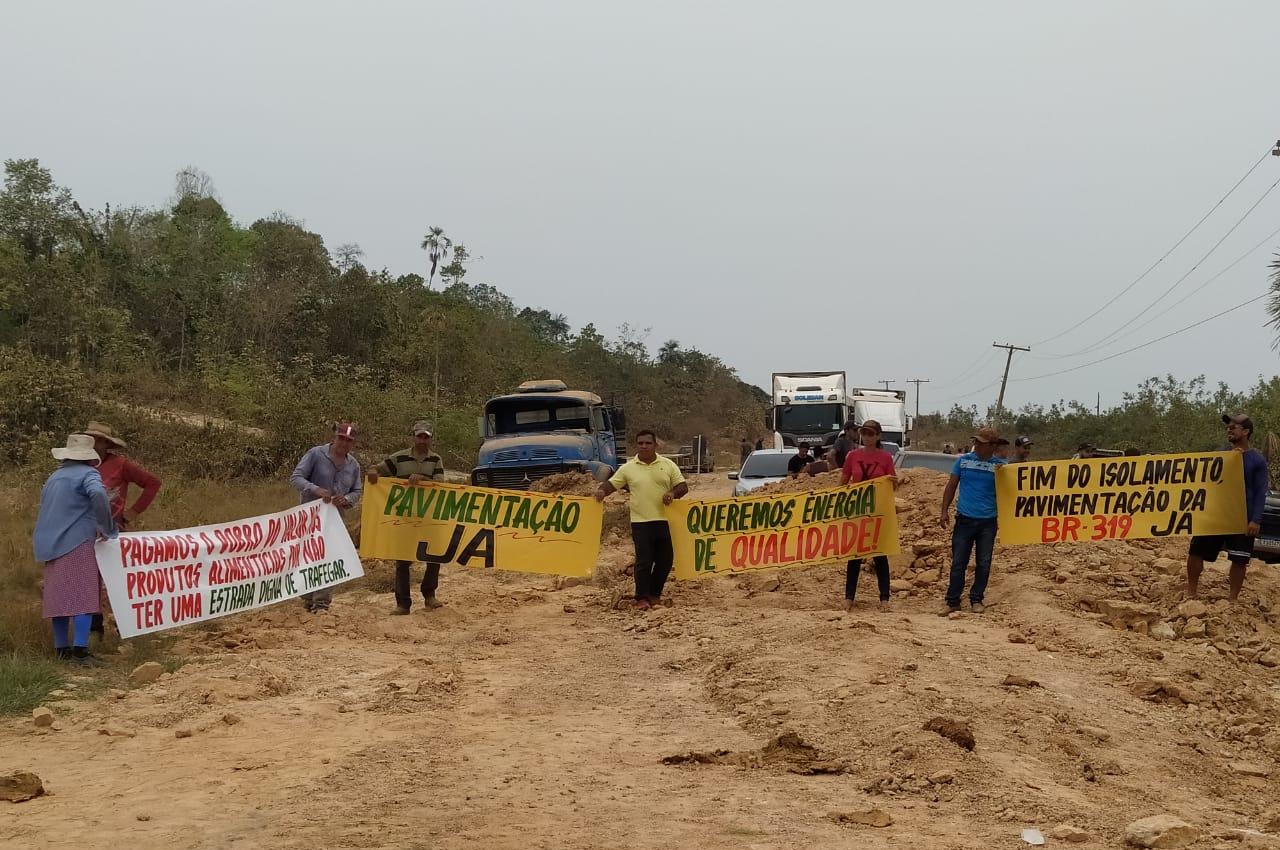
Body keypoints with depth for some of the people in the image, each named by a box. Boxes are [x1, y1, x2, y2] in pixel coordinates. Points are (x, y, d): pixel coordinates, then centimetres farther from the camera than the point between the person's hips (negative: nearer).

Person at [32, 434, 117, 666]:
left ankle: (62, 648, 16)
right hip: (77, 542, -8)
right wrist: (108, 528, -15)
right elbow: (98, 495, -24)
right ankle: (80, 651, -17)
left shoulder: (55, 476, 19)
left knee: (59, 596, 12)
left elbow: (47, 508, 24)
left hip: (50, 544, 8)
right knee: (83, 595, -9)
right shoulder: (88, 473, -5)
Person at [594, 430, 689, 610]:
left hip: (665, 520, 2)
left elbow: (683, 486, 8)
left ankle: (654, 594, 25)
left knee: (665, 560, 8)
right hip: (641, 522, -2)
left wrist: (673, 493, -12)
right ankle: (642, 597, 3)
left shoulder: (668, 465, 7)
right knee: (643, 561, -6)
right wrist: (601, 490, -16)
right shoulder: (628, 468, 4)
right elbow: (612, 483, 5)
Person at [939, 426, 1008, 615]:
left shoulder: (1000, 465, 1)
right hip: (964, 519, 0)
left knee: (983, 563, 5)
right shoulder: (963, 460, 3)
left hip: (988, 521, 0)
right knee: (958, 562, 0)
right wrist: (945, 510, 2)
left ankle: (976, 600, 17)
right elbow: (951, 486, 8)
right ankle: (953, 601, 6)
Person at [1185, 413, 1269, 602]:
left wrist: (1256, 520, -16)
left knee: (1239, 560, 1)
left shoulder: (1257, 460, -4)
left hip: (1243, 519, -4)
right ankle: (1191, 593, 16)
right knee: (1195, 551, 2)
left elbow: (1261, 492, -6)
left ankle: (1232, 599, 14)